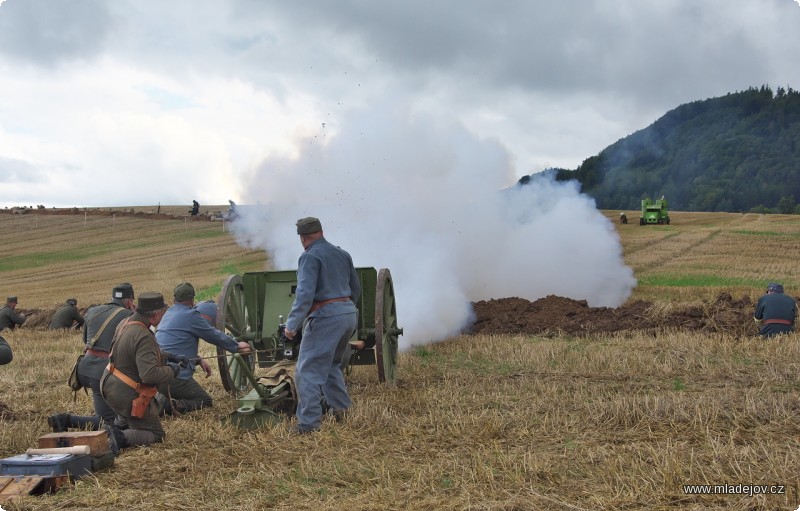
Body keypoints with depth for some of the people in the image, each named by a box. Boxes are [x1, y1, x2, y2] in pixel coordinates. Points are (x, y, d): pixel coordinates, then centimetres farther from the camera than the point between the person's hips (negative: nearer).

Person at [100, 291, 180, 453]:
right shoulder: (144, 337, -29)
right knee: (156, 435, 6)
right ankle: (121, 438, -16)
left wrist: (163, 358, 14)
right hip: (127, 395, -9)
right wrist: (171, 370, -16)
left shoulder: (125, 323, 0)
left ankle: (118, 426, 22)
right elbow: (150, 374, -34)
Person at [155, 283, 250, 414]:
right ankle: (170, 406, -18)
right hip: (175, 376, -8)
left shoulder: (169, 313, 17)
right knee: (205, 401, 5)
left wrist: (198, 360, 28)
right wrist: (237, 346, 16)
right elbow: (215, 335, 0)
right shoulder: (191, 315, -9)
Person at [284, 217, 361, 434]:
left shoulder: (310, 257, -8)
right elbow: (356, 288, 24)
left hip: (325, 317, -8)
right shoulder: (342, 254, 16)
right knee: (331, 363, 26)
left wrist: (292, 324, -17)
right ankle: (340, 408, 26)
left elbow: (305, 294, -19)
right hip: (349, 314, 8)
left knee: (309, 370, -4)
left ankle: (309, 423, -8)